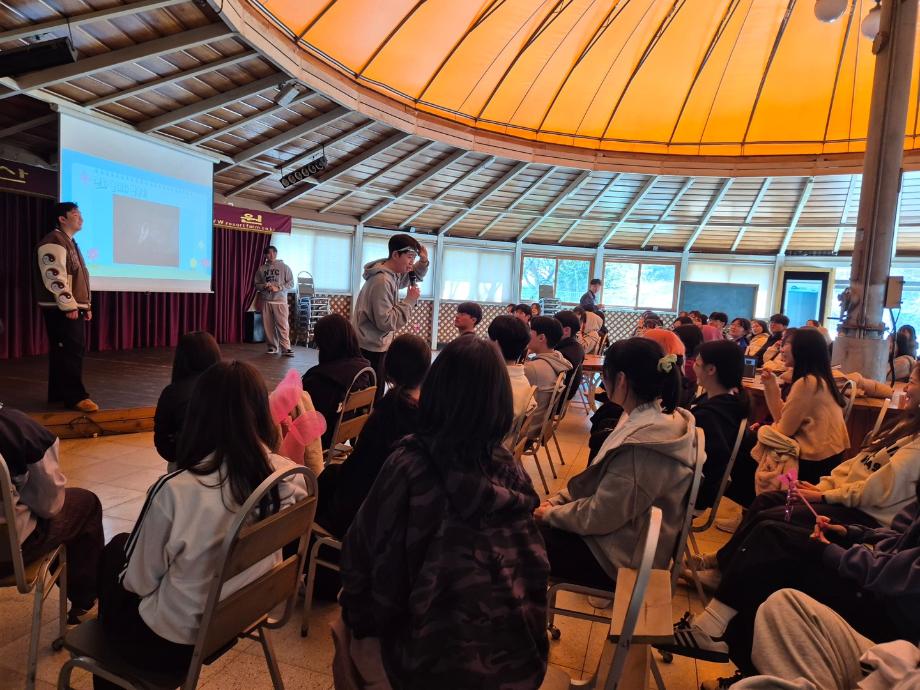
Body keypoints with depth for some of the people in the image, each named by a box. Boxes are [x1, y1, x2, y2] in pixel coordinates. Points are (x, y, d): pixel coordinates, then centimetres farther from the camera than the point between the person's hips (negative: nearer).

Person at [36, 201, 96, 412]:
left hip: (74, 307, 10)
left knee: (64, 351, 12)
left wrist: (85, 305, 19)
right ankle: (75, 396, -7)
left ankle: (58, 393, 20)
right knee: (70, 352, -10)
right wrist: (69, 306, -21)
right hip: (61, 309, -10)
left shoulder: (71, 243, 21)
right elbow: (54, 277, -20)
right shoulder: (53, 242, -11)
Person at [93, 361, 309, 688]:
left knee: (113, 552, 24)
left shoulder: (176, 490, -31)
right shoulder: (289, 477, -17)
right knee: (127, 544, 24)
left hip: (172, 643, -5)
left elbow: (138, 581, -16)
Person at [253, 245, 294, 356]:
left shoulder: (284, 267, 3)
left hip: (280, 300, -3)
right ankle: (272, 347, 15)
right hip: (265, 301, 3)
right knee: (268, 325, 4)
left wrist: (278, 288, -13)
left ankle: (285, 348, -13)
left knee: (283, 325, -11)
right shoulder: (261, 268, 10)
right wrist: (264, 286, -7)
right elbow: (256, 284, 15)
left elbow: (291, 283, 1)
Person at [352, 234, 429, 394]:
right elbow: (386, 322, -28)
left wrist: (423, 262, 6)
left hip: (375, 345, 10)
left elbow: (413, 276, 27)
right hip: (371, 348, -10)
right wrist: (409, 300, -19)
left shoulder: (394, 274, 6)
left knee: (374, 392, 15)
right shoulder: (382, 281, -24)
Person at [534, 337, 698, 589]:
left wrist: (551, 514, -8)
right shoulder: (659, 416, -2)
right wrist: (556, 502, 4)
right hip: (626, 531, 8)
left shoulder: (640, 444, -33)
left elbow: (599, 516, -24)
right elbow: (599, 479, 7)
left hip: (621, 558, -8)